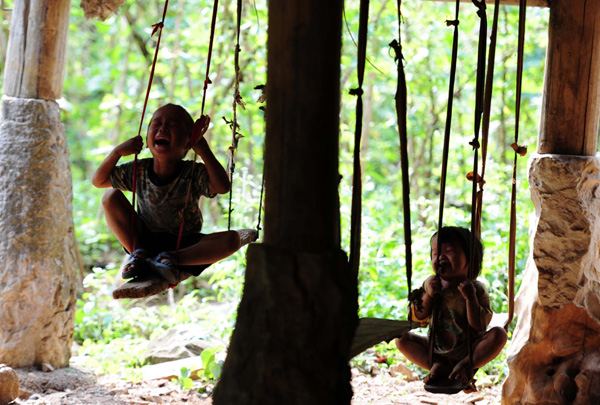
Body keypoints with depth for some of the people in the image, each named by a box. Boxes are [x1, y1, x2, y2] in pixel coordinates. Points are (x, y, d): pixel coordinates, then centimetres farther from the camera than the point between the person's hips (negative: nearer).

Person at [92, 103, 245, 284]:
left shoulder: (193, 173, -15)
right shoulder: (138, 171, -6)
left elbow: (223, 187, -33)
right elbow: (98, 180, 1)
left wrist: (203, 149, -31)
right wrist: (118, 152, -15)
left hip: (184, 244, -2)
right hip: (145, 240, 2)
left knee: (232, 239, -27)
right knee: (111, 197, -11)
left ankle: (171, 258, -27)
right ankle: (138, 254, -13)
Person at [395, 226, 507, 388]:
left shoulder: (476, 289, -11)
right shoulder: (431, 284, 0)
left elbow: (479, 326, -19)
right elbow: (419, 318, -2)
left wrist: (470, 298, -30)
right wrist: (428, 295, -17)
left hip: (468, 350, -3)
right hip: (436, 349, 3)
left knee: (499, 334, -26)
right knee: (401, 339, -11)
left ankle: (465, 365, -18)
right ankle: (438, 365, -16)